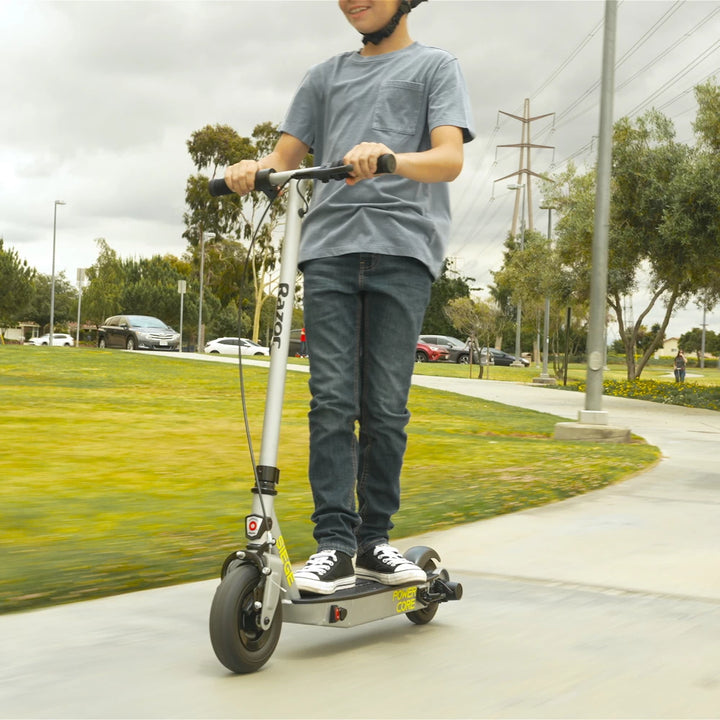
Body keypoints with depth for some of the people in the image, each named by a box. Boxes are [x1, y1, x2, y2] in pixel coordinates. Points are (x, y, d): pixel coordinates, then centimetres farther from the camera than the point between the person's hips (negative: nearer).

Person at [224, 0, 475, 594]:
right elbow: (286, 157, 21)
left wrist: (387, 157, -22)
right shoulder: (326, 76, 26)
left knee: (385, 406, -5)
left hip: (402, 247, -2)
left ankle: (374, 541, 5)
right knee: (332, 399, -8)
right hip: (329, 244, 3)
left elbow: (450, 159, -1)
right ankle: (334, 545, -9)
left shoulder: (436, 66, 15)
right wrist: (255, 170, -4)